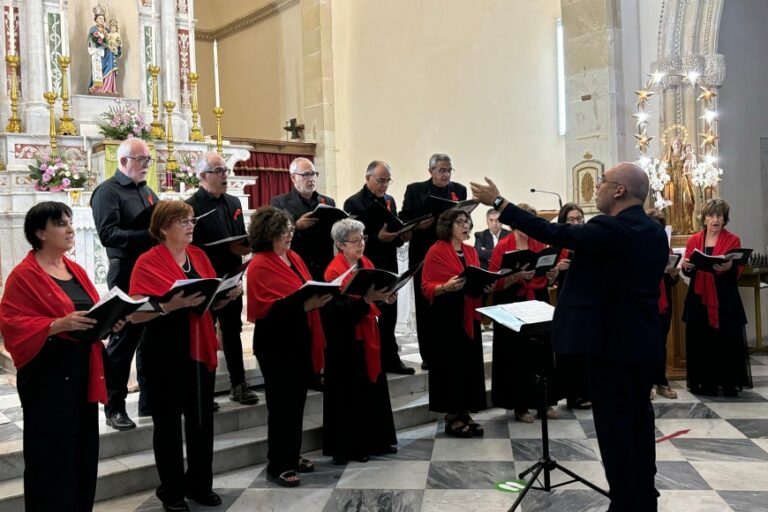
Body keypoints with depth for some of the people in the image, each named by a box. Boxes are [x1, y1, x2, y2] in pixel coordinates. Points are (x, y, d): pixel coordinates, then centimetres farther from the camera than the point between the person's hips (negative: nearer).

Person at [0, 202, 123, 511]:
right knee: (52, 454, -1)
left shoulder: (76, 270, 13)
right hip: (46, 374, -7)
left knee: (84, 449, 12)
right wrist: (59, 324, -27)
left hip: (82, 370, 7)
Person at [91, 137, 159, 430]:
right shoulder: (107, 192, -7)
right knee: (124, 340, -1)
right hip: (127, 276, -7)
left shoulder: (147, 192, 17)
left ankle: (149, 400, 23)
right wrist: (149, 235, -25)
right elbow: (108, 234, -19)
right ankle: (114, 408, 10)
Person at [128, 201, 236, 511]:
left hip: (201, 347, 6)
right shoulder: (147, 263, -10)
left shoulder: (199, 256, 8)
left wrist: (230, 295, -6)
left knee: (202, 418, 13)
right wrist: (172, 305, -30)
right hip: (166, 351, -6)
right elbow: (135, 314, -16)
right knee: (169, 421, 5)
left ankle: (200, 484, 28)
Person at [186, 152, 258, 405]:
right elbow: (194, 247, -19)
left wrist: (245, 246, -5)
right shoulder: (192, 206, -12)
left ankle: (238, 385, 20)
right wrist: (228, 249, -21)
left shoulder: (234, 202, 12)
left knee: (233, 331, 12)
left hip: (231, 277, 7)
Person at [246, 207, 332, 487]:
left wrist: (319, 297, -2)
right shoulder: (259, 266, -15)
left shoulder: (293, 257, 10)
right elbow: (266, 309, -20)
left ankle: (292, 456, 29)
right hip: (276, 345, -8)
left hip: (299, 340, 8)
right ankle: (277, 466, 12)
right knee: (282, 405, 0)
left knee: (297, 401, 16)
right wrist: (304, 306, -26)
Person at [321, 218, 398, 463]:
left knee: (374, 388, 14)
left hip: (368, 335, 8)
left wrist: (384, 297, -7)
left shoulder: (366, 264, 8)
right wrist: (366, 299, -33)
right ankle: (350, 446, 11)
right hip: (346, 339, -8)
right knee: (351, 392, 0)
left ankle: (377, 440, 26)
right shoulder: (333, 272, -15)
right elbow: (340, 309, -22)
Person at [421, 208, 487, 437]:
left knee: (470, 363, 8)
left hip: (469, 315, 7)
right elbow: (427, 287, -11)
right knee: (451, 364, -3)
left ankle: (465, 414, 18)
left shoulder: (471, 251, 13)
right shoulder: (436, 251, -8)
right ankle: (452, 417, 8)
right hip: (446, 316, -7)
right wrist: (447, 287, -27)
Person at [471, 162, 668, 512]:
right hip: (644, 340, 9)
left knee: (614, 423, 0)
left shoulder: (609, 230, -19)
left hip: (612, 340, -9)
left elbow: (552, 233, -23)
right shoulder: (655, 232, 8)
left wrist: (498, 203, -18)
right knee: (638, 418, 18)